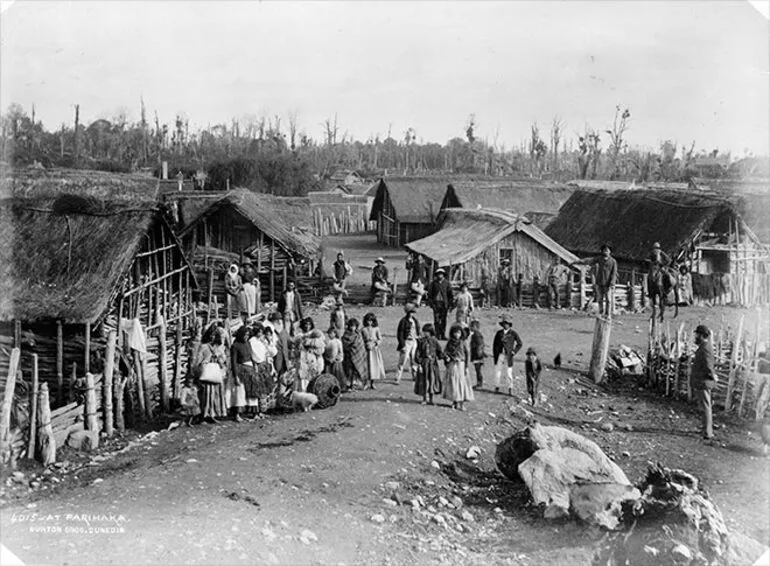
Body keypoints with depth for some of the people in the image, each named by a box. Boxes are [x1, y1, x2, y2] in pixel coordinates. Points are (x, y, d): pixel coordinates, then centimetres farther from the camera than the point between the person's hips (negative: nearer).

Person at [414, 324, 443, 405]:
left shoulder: (434, 341, 1)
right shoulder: (421, 341, -2)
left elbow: (439, 352, 6)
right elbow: (418, 353, -3)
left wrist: (444, 356, -12)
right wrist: (419, 363, -9)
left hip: (433, 363, 1)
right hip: (423, 363, -1)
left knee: (432, 380, 4)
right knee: (423, 381, 3)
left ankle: (430, 399, 16)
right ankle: (424, 399, 16)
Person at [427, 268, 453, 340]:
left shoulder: (446, 283, 5)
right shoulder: (433, 283, 4)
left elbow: (450, 294, 7)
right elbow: (429, 293, 5)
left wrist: (450, 304, 0)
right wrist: (431, 303, -4)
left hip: (444, 303, 1)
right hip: (436, 303, -1)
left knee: (443, 320, 2)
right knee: (436, 320, -5)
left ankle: (443, 335, 8)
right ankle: (437, 335, -2)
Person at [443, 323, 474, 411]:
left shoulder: (464, 342, -4)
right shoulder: (450, 342, 7)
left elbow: (468, 354, -4)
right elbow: (445, 351, 11)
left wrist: (466, 367, -8)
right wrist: (446, 357, -12)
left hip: (461, 364, -3)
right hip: (452, 365, 3)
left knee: (462, 383, -4)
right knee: (453, 383, 5)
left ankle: (462, 403, -2)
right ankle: (454, 401, 14)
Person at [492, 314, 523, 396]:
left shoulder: (513, 333, 0)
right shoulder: (499, 333, 8)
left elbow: (520, 344, 7)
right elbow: (495, 344, 14)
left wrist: (514, 352, -2)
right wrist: (494, 354, 5)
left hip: (508, 356, -2)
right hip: (499, 355, 3)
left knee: (509, 373, -3)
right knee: (497, 372, 3)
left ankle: (510, 390, 4)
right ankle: (497, 388, 12)